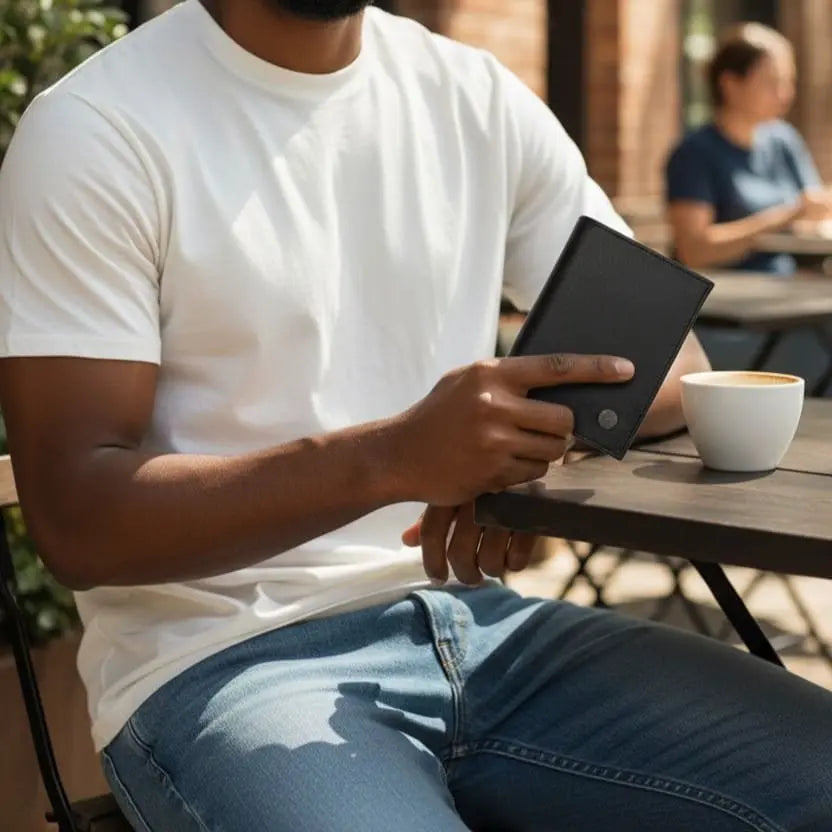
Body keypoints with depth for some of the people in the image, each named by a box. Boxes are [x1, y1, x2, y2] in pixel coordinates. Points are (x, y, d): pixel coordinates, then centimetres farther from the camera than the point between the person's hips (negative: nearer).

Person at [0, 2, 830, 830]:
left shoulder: (482, 100, 8)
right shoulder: (98, 129, -8)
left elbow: (671, 359, 9)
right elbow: (74, 521, -14)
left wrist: (533, 433, -14)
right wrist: (390, 457, -28)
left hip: (475, 625, 6)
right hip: (228, 657, -5)